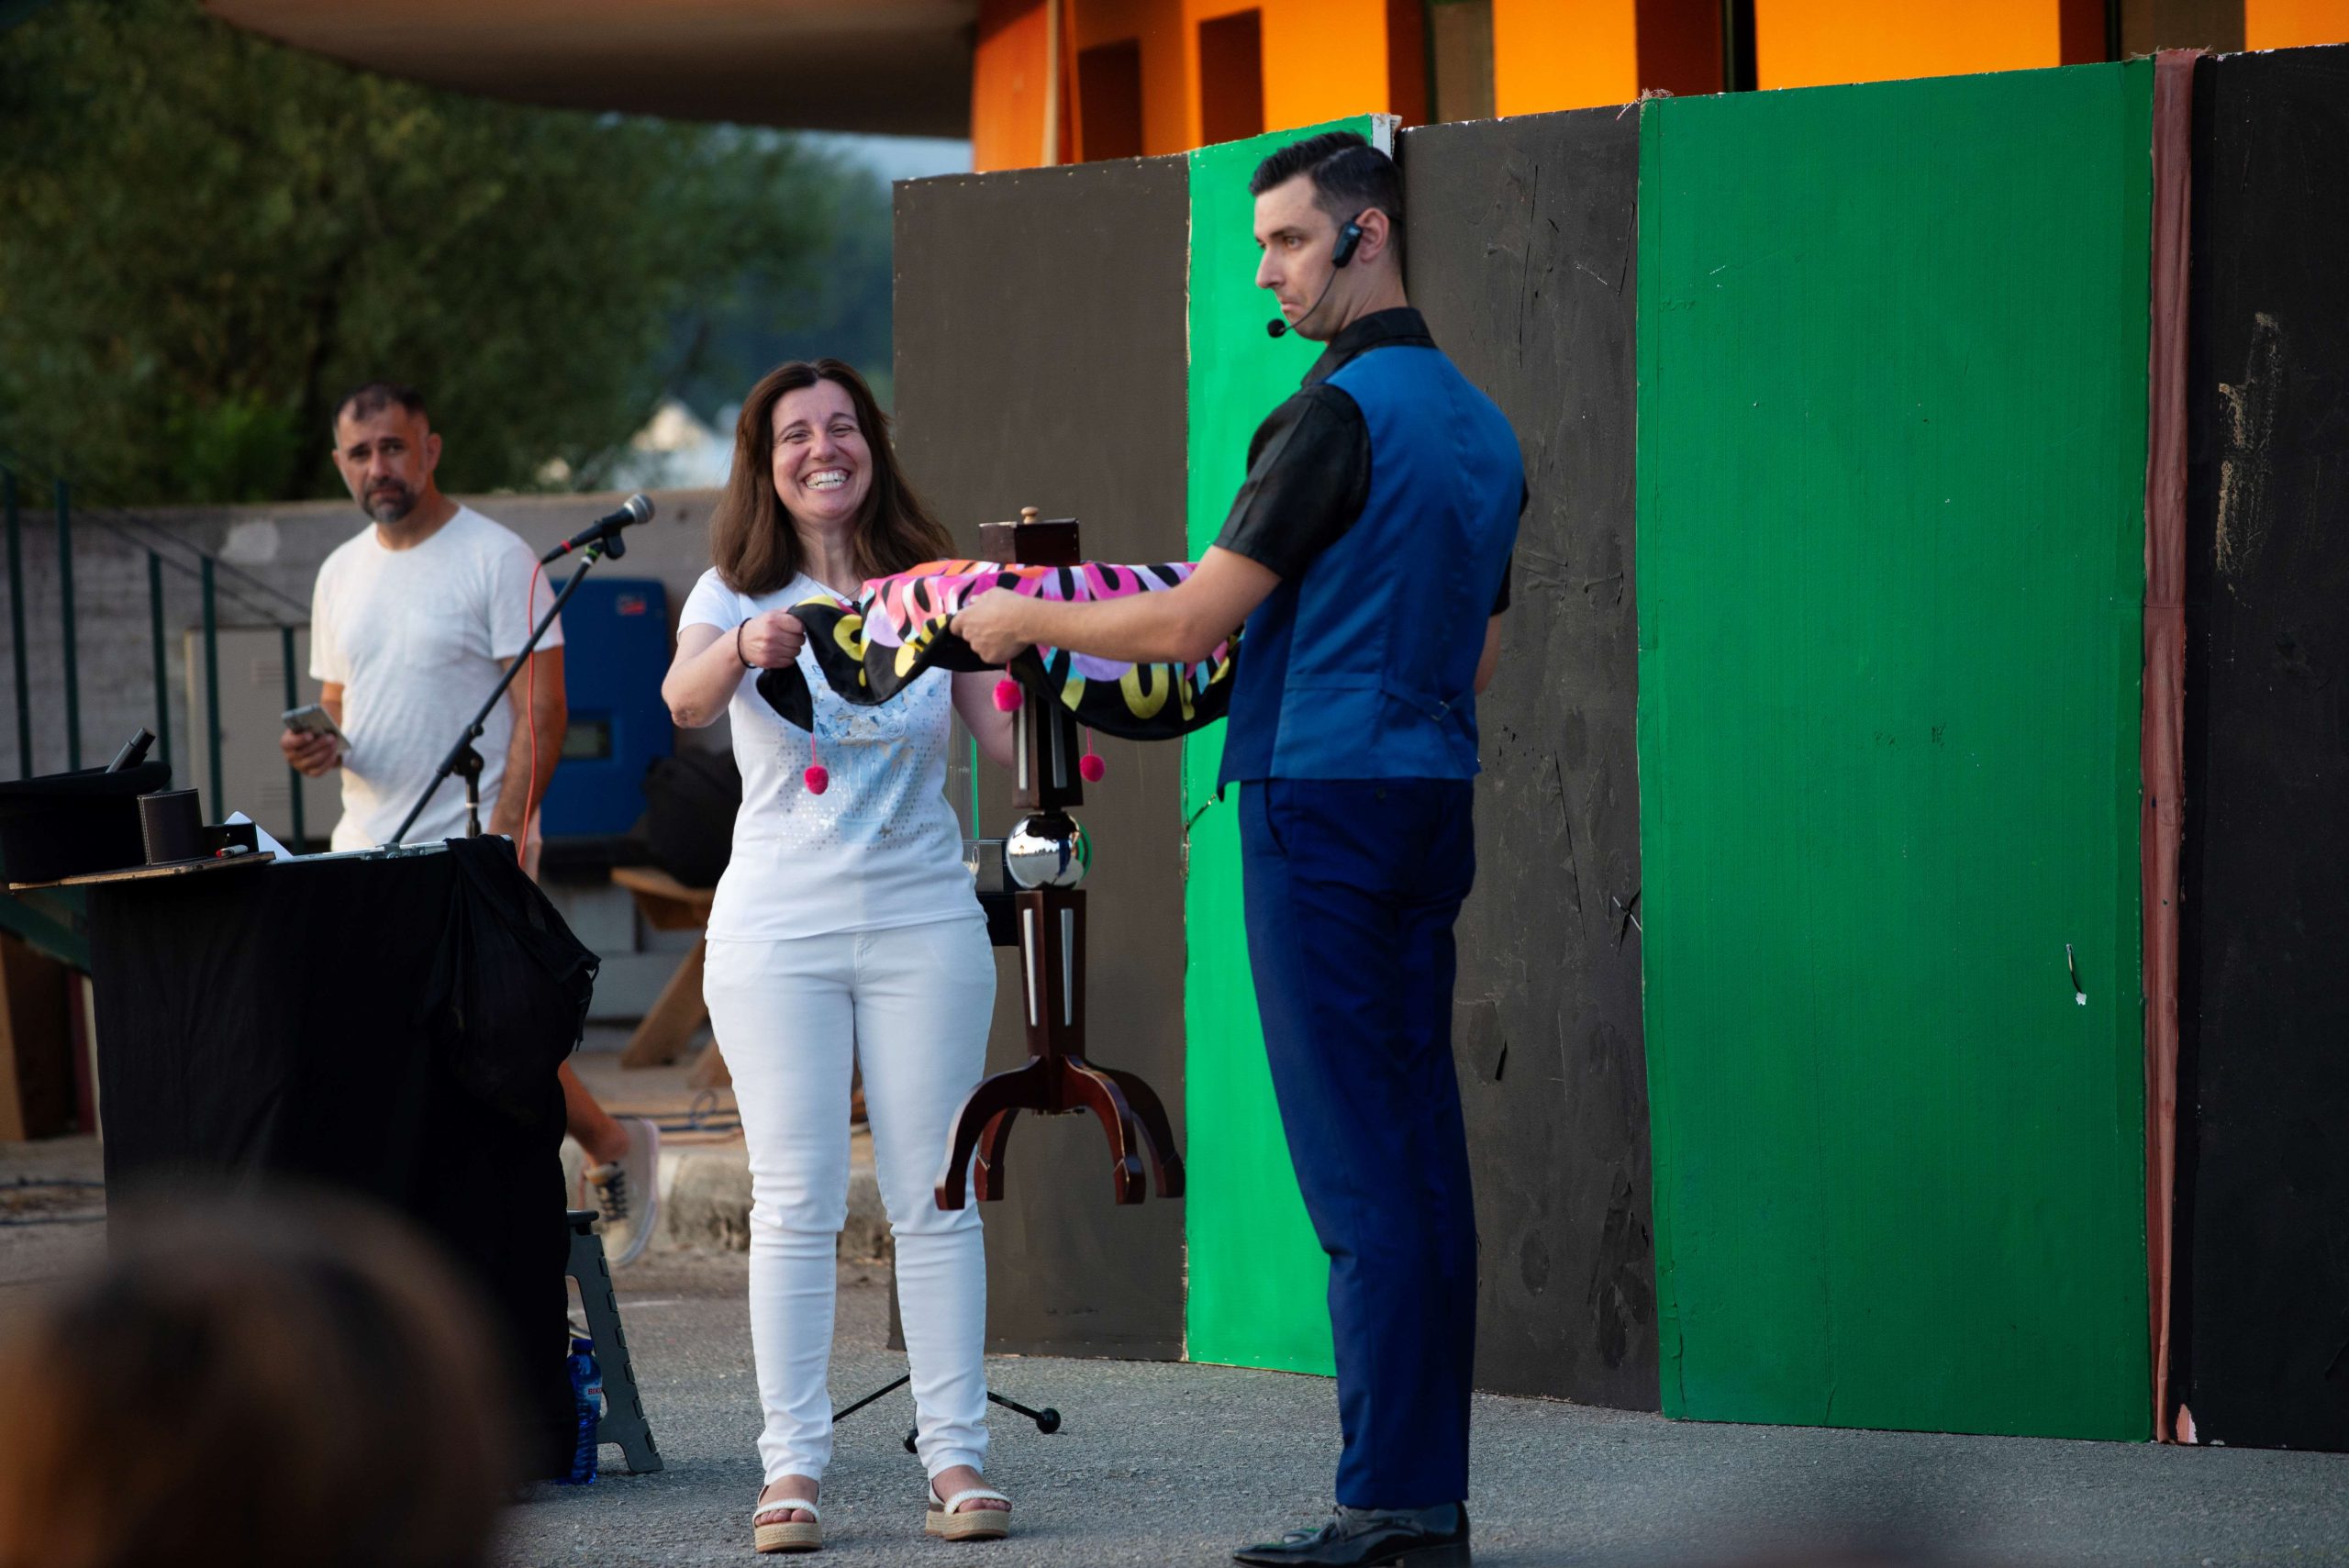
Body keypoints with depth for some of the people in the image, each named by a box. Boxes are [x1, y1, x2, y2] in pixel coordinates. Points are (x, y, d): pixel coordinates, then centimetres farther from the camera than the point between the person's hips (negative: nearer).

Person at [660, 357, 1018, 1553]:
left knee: (934, 1197, 1)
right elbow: (684, 700, -18)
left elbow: (1006, 739, 3)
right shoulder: (736, 593, 2)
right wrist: (744, 649, -40)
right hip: (777, 926, -1)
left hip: (923, 917, 1)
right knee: (796, 1201, -3)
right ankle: (792, 1467, -2)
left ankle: (956, 1457, 3)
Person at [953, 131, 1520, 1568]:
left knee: (1360, 1173, -9)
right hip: (1435, 804, 9)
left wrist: (1027, 620, 1)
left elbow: (1190, 625, -13)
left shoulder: (1341, 415, -13)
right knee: (1423, 1158, 7)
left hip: (1323, 805, -9)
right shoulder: (1484, 426, 15)